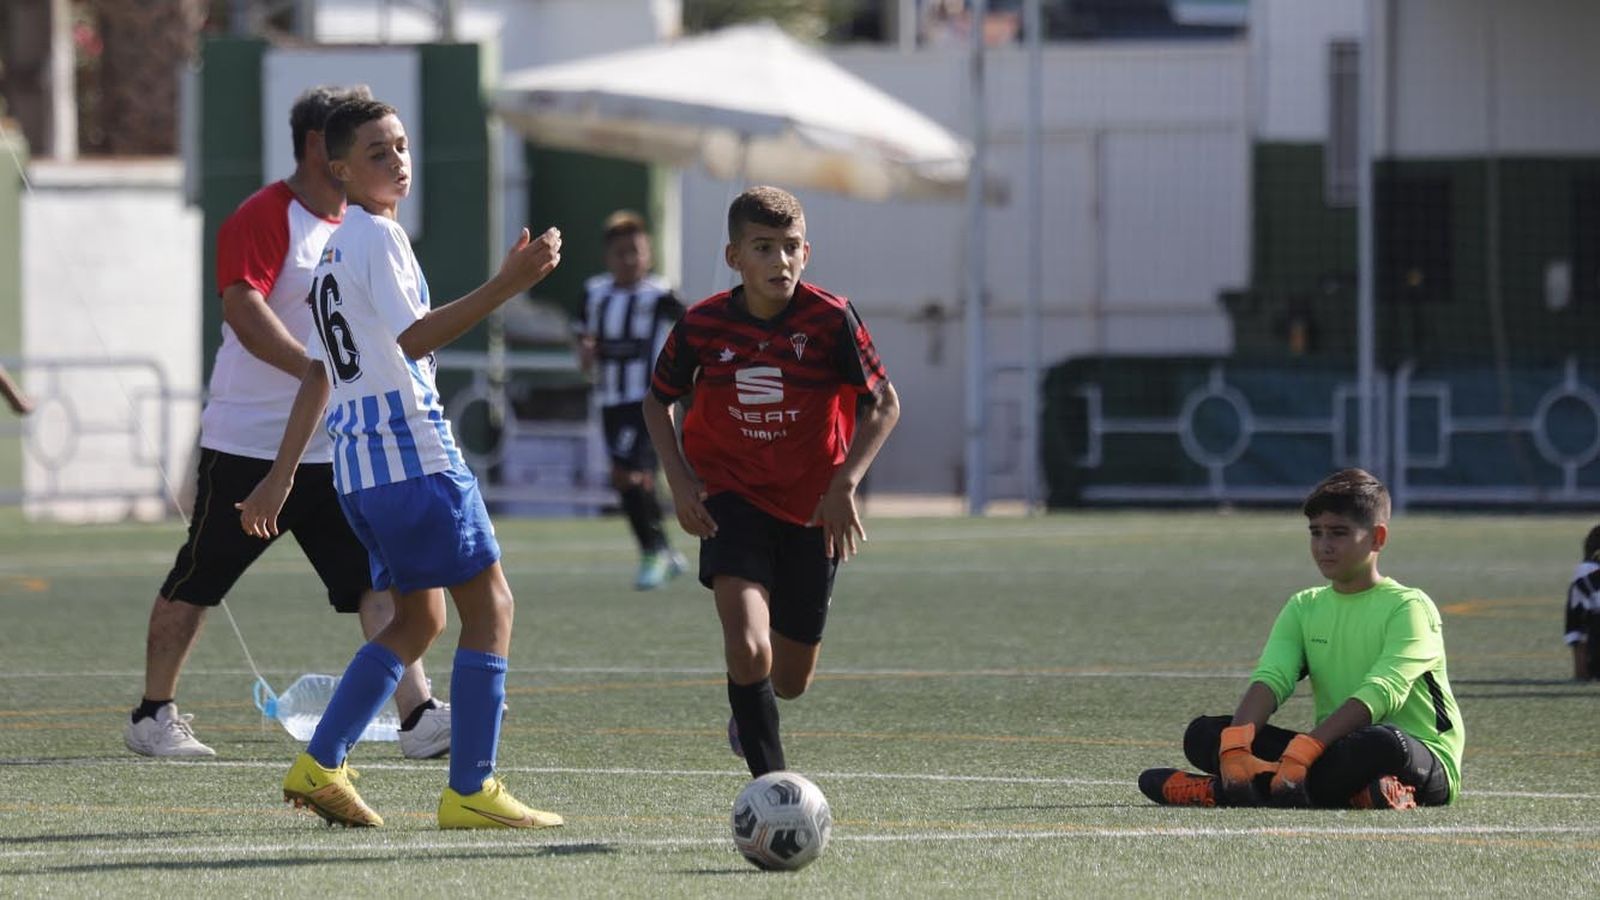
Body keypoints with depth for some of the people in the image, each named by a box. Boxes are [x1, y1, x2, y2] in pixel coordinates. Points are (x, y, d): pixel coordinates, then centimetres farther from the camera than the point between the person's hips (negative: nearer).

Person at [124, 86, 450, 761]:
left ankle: (418, 718, -14)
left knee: (380, 578, -8)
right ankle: (153, 716, 19)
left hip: (336, 450, 6)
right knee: (196, 582, 6)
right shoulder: (263, 217, -12)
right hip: (247, 445, -6)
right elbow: (244, 311, -26)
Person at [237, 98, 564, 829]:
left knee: (419, 618, 17)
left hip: (357, 466, 10)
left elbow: (318, 375, 23)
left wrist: (281, 476, 25)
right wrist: (507, 285, -28)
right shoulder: (377, 236, -10)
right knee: (488, 606, -4)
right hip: (415, 454, -10)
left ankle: (319, 766, 11)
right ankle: (470, 791, -8)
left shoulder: (334, 251, 19)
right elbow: (414, 338, -21)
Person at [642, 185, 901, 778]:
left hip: (813, 509, 1)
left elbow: (884, 404, -4)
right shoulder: (703, 324, -10)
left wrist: (844, 484, -16)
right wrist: (680, 480, -6)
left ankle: (749, 708, 48)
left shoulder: (831, 319, -14)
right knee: (747, 648, -26)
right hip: (732, 500, -1)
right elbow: (658, 402, 7)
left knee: (790, 680, 11)